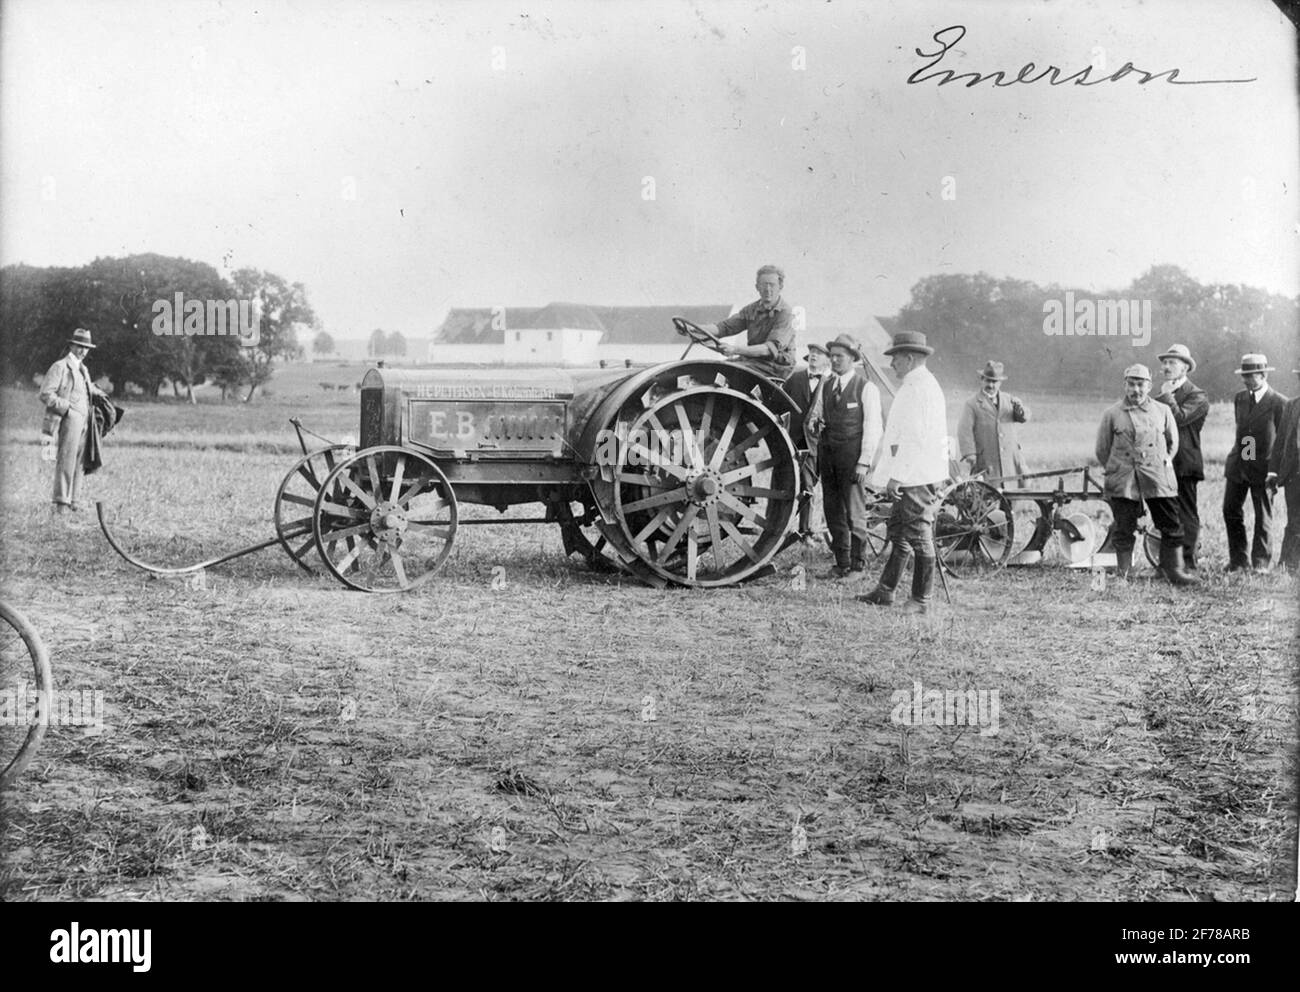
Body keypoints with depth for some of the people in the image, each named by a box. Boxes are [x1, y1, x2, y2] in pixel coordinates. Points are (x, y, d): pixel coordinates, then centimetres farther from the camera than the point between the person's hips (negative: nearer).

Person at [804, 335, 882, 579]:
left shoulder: (866, 388, -5)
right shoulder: (826, 384, 12)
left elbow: (872, 428, -6)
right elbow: (815, 412, 16)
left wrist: (864, 462, -12)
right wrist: (811, 423, -10)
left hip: (851, 454, -6)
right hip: (827, 451, 6)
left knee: (854, 512, -4)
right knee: (832, 510, 9)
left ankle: (858, 566, 6)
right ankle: (841, 564, 18)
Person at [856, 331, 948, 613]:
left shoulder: (920, 387, -16)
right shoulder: (914, 385, 18)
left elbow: (914, 437, -23)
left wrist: (896, 475, -23)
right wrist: (880, 463, 24)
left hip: (918, 476, -11)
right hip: (910, 476, 11)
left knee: (919, 536, -5)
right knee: (898, 531, 14)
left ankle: (921, 600, 0)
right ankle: (885, 592, 21)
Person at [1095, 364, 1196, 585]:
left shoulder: (1163, 411, 9)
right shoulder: (1112, 415, 3)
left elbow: (1173, 443, 20)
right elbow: (1102, 451, 11)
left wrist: (1162, 465, 14)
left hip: (1158, 479, 2)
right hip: (1123, 482, -2)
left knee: (1171, 526, 1)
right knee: (1124, 530, 1)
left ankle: (1174, 571, 10)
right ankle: (1121, 574, 10)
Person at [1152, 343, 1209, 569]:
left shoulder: (1197, 396, -4)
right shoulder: (1161, 395, 18)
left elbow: (1179, 417, -20)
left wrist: (1167, 395, -10)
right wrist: (1162, 395, 3)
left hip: (1184, 464, -7)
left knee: (1186, 515, -2)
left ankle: (1188, 564, 1)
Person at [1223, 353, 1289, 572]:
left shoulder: (1279, 403, -10)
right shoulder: (1239, 398, 8)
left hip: (1262, 469, -5)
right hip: (1238, 465, 6)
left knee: (1263, 517, 2)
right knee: (1230, 511, 7)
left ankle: (1260, 564, 11)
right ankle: (1238, 560, 18)